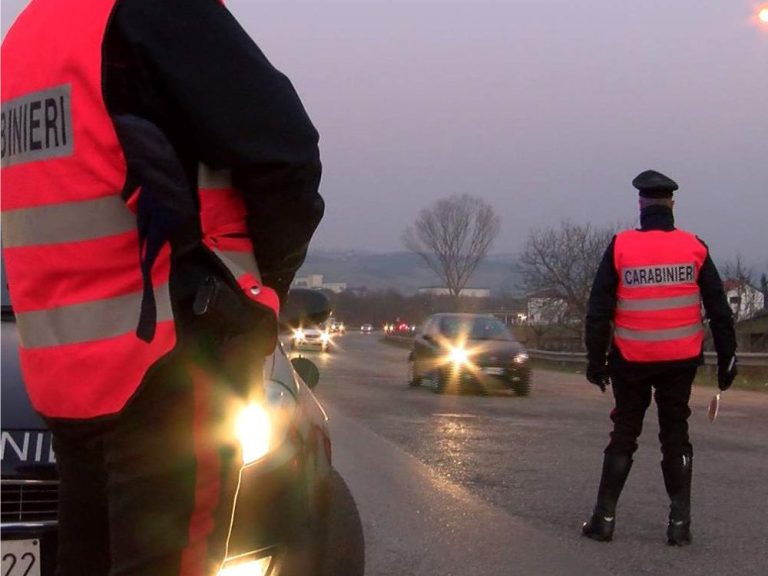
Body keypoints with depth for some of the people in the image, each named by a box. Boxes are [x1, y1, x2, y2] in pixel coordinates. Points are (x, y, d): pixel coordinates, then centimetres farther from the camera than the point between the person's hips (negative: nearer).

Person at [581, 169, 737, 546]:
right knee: (675, 437, 10)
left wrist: (596, 360, 3)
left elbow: (598, 311, -4)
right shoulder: (694, 248, -2)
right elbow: (719, 310, 0)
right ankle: (680, 523, 9)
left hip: (631, 362, -1)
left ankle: (604, 518, 11)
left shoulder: (620, 247, -5)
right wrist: (727, 359, 7)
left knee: (623, 437, 10)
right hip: (680, 361, 1)